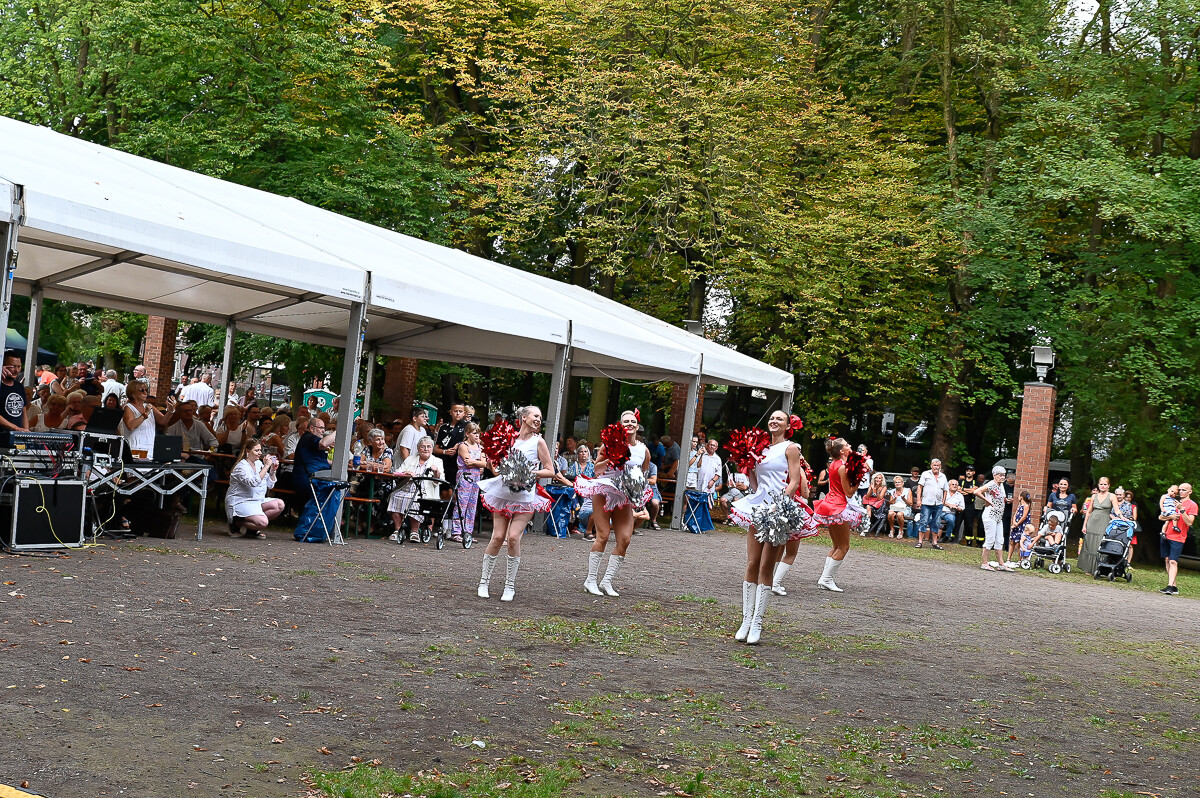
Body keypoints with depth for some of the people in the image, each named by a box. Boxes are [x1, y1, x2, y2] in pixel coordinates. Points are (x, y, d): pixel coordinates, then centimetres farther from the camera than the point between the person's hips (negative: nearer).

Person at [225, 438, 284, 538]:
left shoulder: (259, 463, 12)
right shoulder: (241, 466, -12)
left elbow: (270, 485, 16)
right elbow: (254, 482, -29)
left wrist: (273, 470, 1)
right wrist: (266, 466, -26)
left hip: (257, 501, 9)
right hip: (240, 503, -9)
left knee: (279, 504, -14)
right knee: (262, 522, -30)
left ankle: (252, 528, -4)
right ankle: (236, 524, -5)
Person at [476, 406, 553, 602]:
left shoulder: (538, 442, 1)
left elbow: (550, 471, -1)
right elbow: (496, 464, 20)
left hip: (525, 495, -2)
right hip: (504, 492, 2)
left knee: (513, 537, -13)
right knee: (498, 537, -2)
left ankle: (510, 586, 0)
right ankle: (484, 581, 11)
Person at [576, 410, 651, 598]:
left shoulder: (643, 450, 7)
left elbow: (644, 474, 18)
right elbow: (597, 468, 1)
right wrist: (611, 460, -15)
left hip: (625, 496, 4)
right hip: (604, 491, -4)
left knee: (625, 539, -5)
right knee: (603, 535, -10)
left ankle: (607, 581, 5)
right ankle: (590, 580, -1)